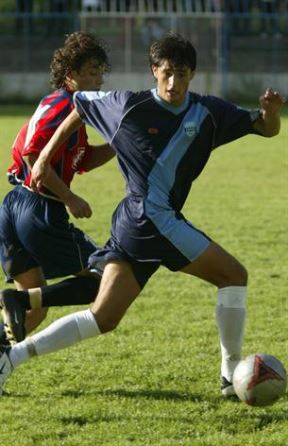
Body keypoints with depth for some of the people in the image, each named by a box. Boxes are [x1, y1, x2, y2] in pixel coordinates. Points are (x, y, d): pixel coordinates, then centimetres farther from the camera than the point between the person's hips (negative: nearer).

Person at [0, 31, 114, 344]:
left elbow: (84, 161, 28)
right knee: (99, 277, 0)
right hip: (40, 209, -9)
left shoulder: (68, 106, 20)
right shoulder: (63, 104, -11)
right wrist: (69, 199, -18)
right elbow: (32, 153, -21)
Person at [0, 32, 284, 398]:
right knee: (234, 276, -5)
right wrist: (44, 158, 9)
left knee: (103, 318, 5)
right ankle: (232, 375, 2)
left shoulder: (208, 112, 6)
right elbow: (80, 107, 9)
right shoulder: (129, 106, -7)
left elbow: (267, 129, 8)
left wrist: (270, 110, -15)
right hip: (149, 218, -6)